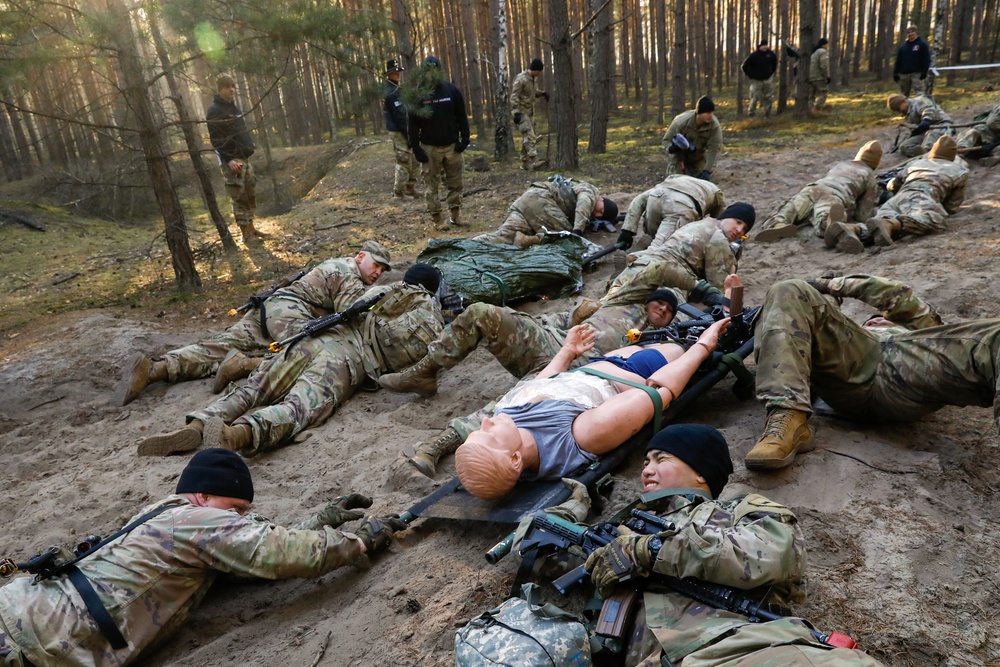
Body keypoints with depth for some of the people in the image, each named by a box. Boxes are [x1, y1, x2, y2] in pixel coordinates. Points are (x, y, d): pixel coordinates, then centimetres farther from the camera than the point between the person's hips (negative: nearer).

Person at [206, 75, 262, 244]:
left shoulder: (234, 107, 17)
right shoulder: (214, 111, -11)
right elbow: (216, 139, -16)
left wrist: (250, 146, 16)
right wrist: (228, 160, -23)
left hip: (244, 158, 9)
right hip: (231, 160, -8)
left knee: (250, 194, 10)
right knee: (239, 197, -7)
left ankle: (251, 228, 19)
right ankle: (245, 233, -3)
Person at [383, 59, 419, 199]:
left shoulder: (389, 90, 15)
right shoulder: (393, 93, -17)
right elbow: (400, 117, -21)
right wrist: (408, 135, -20)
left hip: (397, 131, 10)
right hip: (399, 132, -10)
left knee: (415, 160, 15)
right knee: (403, 162, -3)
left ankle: (410, 187, 21)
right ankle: (398, 192, 4)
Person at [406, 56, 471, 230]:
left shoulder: (451, 89, 0)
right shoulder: (417, 94, -5)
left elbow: (461, 116, 4)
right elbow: (413, 123, -3)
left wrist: (465, 139, -3)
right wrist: (416, 148, -8)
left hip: (452, 145, 2)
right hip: (430, 148, -1)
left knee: (455, 183, 8)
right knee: (432, 185, 1)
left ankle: (456, 214, 21)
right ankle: (437, 219, 9)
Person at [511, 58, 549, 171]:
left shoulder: (534, 78, 9)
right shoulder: (521, 79, -17)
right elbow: (514, 96, -19)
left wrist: (542, 93, 2)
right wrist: (516, 112, -26)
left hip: (530, 111, 9)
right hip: (521, 112, -9)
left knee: (527, 137, 9)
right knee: (529, 136, -18)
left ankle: (525, 163, 14)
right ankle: (533, 162, -26)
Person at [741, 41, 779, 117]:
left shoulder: (771, 54, -2)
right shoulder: (753, 56, -14)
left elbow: (775, 62, 19)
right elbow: (744, 66, -10)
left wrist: (772, 72, 12)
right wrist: (751, 76, -8)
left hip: (768, 80, 4)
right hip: (756, 81, -4)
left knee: (768, 98, 6)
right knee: (754, 99, -3)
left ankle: (767, 116, 16)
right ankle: (750, 115, 7)